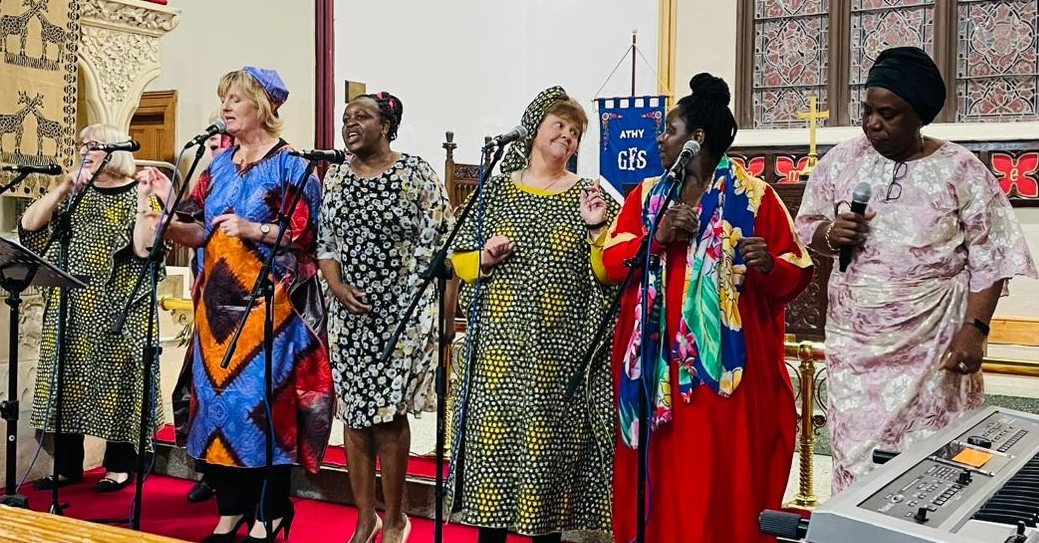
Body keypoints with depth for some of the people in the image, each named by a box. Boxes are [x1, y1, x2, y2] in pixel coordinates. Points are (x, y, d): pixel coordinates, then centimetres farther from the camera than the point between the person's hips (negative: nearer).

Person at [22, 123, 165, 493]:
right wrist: (63, 189, -6)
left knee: (115, 380, -2)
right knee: (67, 380, 6)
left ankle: (120, 466, 9)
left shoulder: (137, 194, -1)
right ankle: (67, 466, 15)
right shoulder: (73, 194, 12)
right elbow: (28, 227, 0)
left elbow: (145, 250, -13)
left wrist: (144, 202, -19)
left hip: (117, 307, -5)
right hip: (71, 306, 5)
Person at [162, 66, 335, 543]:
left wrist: (253, 229, -20)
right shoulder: (219, 166, 15)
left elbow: (305, 234, -9)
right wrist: (167, 221, -8)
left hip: (268, 303, -6)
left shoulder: (290, 165, -4)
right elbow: (198, 230, 11)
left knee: (263, 399, -6)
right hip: (219, 303, 7)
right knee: (217, 396, 6)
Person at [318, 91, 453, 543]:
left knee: (387, 412, -4)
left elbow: (435, 243, -6)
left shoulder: (416, 174, -5)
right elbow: (326, 242, 12)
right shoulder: (336, 178, 9)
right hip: (348, 311, 5)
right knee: (355, 412, 6)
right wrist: (336, 286, -6)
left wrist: (414, 309, -11)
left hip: (401, 310, -4)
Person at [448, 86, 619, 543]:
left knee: (550, 444, 2)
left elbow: (607, 274, 1)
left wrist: (596, 228, -13)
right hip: (501, 346, 1)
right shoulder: (494, 191, 8)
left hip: (560, 351, -1)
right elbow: (460, 261, 13)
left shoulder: (589, 195, 6)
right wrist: (484, 258, -6)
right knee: (494, 438, 3)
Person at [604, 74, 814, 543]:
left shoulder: (755, 197, 0)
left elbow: (798, 274, -2)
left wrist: (770, 265, -23)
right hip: (656, 363, 4)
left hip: (723, 365, -4)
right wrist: (657, 238, -11)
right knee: (660, 476, 6)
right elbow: (611, 262, 4)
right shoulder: (645, 195, 13)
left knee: (720, 477, -2)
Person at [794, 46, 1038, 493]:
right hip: (855, 342, 3)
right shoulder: (841, 161, 4)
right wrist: (829, 233, -11)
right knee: (856, 450, 4)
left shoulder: (960, 170, -4)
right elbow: (806, 225, 11)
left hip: (932, 344, -2)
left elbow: (989, 259, -3)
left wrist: (974, 328, -12)